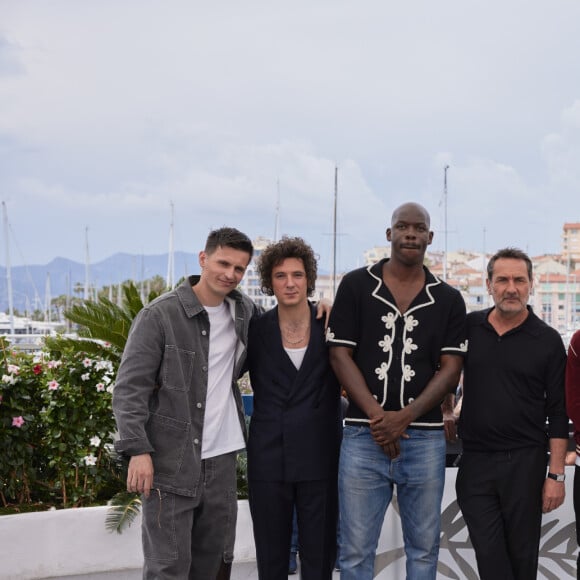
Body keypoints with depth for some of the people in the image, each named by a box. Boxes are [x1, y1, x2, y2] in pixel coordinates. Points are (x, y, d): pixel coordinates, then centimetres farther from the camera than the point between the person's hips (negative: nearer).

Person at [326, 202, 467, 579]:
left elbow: (451, 369, 1)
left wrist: (404, 417, -12)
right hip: (364, 435, -1)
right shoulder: (355, 286, 3)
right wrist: (376, 415, -11)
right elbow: (340, 355, -1)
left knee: (424, 547, 10)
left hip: (425, 437, 2)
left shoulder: (449, 300, 7)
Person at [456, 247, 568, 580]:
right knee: (489, 553, 1)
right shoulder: (468, 327, 4)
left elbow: (558, 414, -2)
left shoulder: (548, 341, -2)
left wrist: (556, 475, -7)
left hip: (524, 462, -2)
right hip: (475, 461, 2)